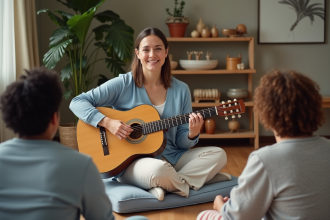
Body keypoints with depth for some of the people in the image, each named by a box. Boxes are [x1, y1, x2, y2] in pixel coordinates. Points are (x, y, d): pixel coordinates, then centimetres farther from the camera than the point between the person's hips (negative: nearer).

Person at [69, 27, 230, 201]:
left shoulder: (181, 90, 5)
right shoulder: (123, 84, -6)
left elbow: (181, 142, 8)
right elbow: (77, 102, -9)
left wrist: (192, 134, -16)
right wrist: (107, 122, -22)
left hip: (173, 157, 5)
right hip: (131, 162, -4)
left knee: (218, 155, -13)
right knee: (159, 169, -38)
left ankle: (171, 185, -17)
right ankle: (188, 184, -7)